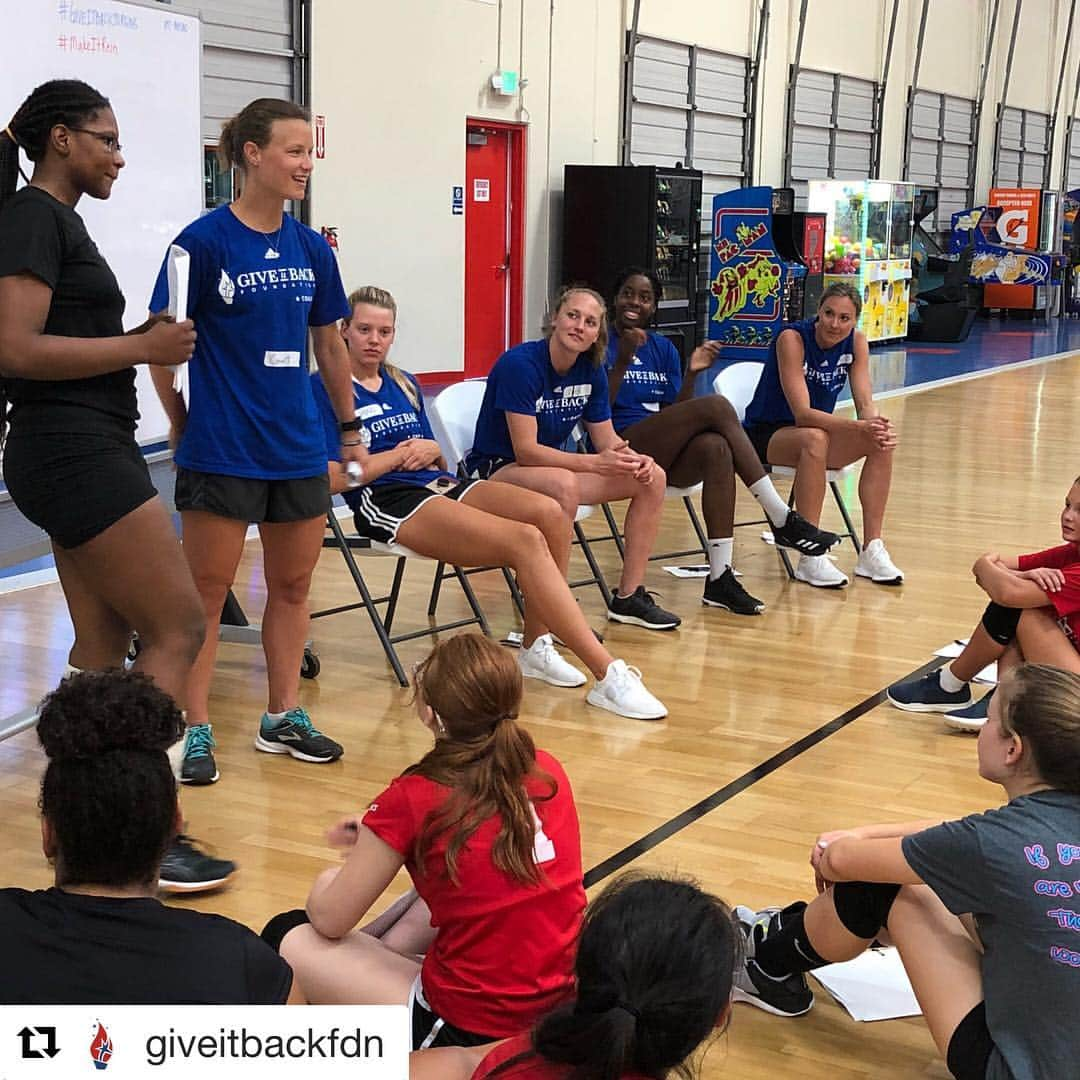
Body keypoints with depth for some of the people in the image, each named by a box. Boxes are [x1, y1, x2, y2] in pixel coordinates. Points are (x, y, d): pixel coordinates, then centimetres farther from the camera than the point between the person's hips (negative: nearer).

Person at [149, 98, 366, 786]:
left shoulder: (312, 248, 6)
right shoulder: (205, 242, -10)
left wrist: (350, 428, 19)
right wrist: (184, 427, -1)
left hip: (299, 447, 6)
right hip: (223, 452, -5)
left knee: (293, 585, 13)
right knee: (207, 592, 2)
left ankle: (284, 716, 27)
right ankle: (196, 730, 12)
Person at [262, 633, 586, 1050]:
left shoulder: (413, 800, -15)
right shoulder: (548, 772, 1)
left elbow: (330, 918, -4)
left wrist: (328, 882, 19)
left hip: (471, 1035, -6)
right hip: (565, 1006, 6)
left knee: (287, 937, 11)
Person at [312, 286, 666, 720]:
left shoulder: (404, 385, 23)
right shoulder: (325, 390, 1)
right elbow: (333, 479, -10)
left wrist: (430, 451, 1)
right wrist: (399, 455, -5)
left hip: (438, 486, 8)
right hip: (387, 502, -7)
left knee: (549, 513, -22)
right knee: (526, 540, -28)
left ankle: (536, 646, -10)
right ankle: (608, 675, -31)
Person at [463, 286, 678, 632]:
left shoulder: (591, 370, -1)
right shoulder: (519, 364, -22)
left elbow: (606, 439, 6)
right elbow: (525, 450, -26)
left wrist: (635, 460, -17)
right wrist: (594, 464, -33)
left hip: (553, 464, 8)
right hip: (496, 468, -8)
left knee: (652, 478, -3)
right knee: (563, 484, -40)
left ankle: (628, 597, 2)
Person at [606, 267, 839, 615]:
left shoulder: (663, 349, 20)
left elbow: (673, 415, 13)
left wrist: (691, 374, -2)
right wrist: (622, 361, -19)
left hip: (668, 457, 5)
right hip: (622, 449, -5)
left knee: (716, 447, -32)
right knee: (715, 406, -25)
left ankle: (720, 577, -37)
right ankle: (781, 519, -24)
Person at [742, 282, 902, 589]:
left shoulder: (855, 341, -6)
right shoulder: (792, 339, -23)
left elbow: (865, 404, -11)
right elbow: (803, 413, -30)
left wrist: (877, 426, -34)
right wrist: (858, 427, -43)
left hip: (819, 430, 6)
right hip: (766, 434, -6)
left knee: (882, 443, -20)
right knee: (814, 439, -38)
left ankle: (872, 550, -14)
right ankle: (810, 558, -33)